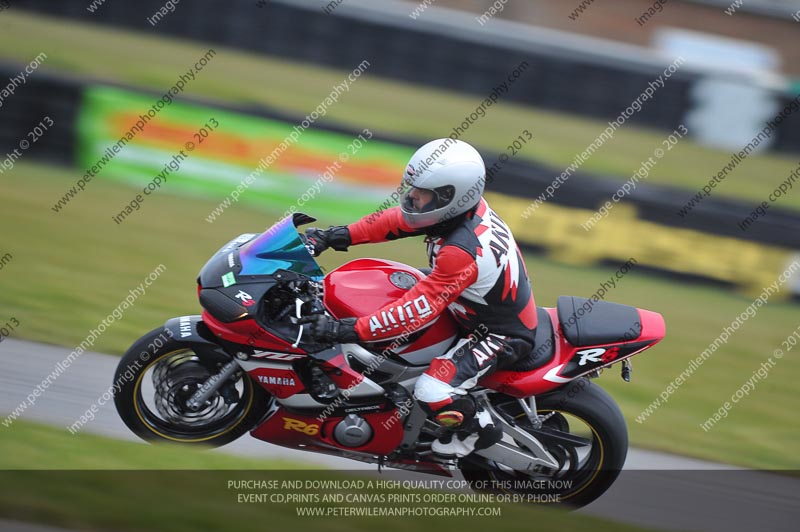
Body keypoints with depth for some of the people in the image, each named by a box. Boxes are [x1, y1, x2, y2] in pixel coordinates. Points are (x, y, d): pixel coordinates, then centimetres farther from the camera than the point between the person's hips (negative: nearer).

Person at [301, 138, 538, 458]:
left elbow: (419, 310, -38)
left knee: (432, 394, -25)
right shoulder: (467, 206, -12)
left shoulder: (461, 251, -37)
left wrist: (347, 330, -38)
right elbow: (396, 220, -3)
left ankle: (480, 429, 8)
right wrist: (336, 236, -9)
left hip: (501, 336, -10)